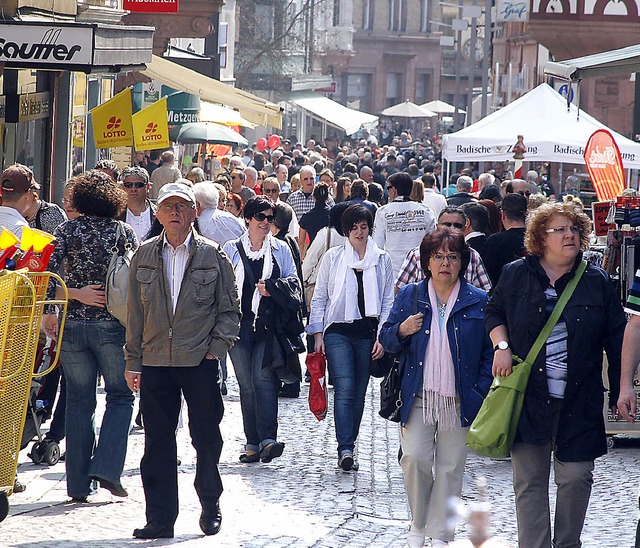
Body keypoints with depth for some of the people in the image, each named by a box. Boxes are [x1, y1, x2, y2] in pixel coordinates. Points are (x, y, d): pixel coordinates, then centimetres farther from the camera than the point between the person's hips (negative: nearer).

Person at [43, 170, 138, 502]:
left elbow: (47, 273, -9)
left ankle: (79, 483, 8)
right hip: (112, 325, -2)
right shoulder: (123, 232, -2)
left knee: (79, 402, 8)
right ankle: (106, 467, -5)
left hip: (72, 325, 2)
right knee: (121, 396, 11)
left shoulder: (67, 231, -1)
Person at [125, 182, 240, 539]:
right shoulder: (145, 256, 8)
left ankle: (211, 506, 24)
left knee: (206, 437, 5)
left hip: (200, 362, -2)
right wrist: (133, 361, 8)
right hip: (155, 362, 2)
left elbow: (230, 308, 5)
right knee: (158, 442, 3)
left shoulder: (212, 255, 2)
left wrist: (218, 346, -6)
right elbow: (136, 312, 11)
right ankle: (160, 519, 8)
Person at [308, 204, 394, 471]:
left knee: (358, 393, 5)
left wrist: (382, 336, 0)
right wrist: (318, 334, 0)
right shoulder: (333, 257, 5)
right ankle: (345, 449, -22)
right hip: (338, 331, -2)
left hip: (367, 333, 2)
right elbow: (319, 298, 7)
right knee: (345, 389, -15)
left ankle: (348, 446, 15)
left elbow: (388, 301, 9)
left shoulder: (382, 259, 8)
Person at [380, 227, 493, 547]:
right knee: (415, 458, -10)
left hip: (459, 399, 0)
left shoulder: (478, 302, 3)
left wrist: (482, 394, -4)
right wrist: (401, 331, -11)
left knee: (450, 467, 3)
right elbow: (387, 340, 12)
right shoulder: (409, 296, 7)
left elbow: (489, 352, 6)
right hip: (418, 397, 1)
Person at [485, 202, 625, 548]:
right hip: (529, 398, 0)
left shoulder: (596, 281, 2)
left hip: (579, 401, 0)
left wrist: (620, 390, 2)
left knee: (576, 477, 1)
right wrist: (502, 346, 0)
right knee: (529, 479, 2)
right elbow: (494, 313, 19)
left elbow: (616, 339, 6)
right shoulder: (516, 275, 3)